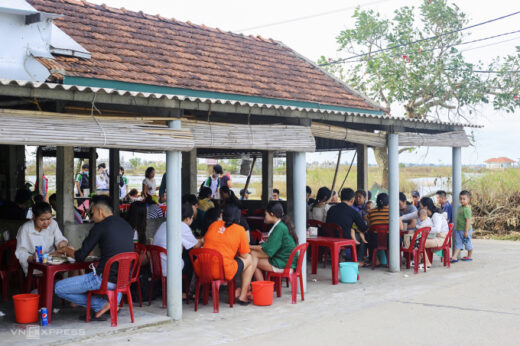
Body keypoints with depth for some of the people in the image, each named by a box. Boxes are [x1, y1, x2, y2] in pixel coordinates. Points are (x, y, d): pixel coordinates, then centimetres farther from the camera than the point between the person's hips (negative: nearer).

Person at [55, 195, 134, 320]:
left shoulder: (101, 226, -8)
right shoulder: (127, 226, 12)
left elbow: (80, 257, -5)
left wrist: (67, 250, 15)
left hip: (106, 279, -8)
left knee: (58, 288, 2)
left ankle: (102, 305, 0)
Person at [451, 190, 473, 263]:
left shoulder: (467, 209, -18)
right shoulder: (460, 207, 9)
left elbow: (468, 221, -21)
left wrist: (466, 231, -22)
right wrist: (456, 228, 20)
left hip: (465, 230, -8)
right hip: (458, 229, 8)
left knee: (467, 243, 8)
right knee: (458, 243, 5)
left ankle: (470, 256, 22)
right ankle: (454, 257, 2)